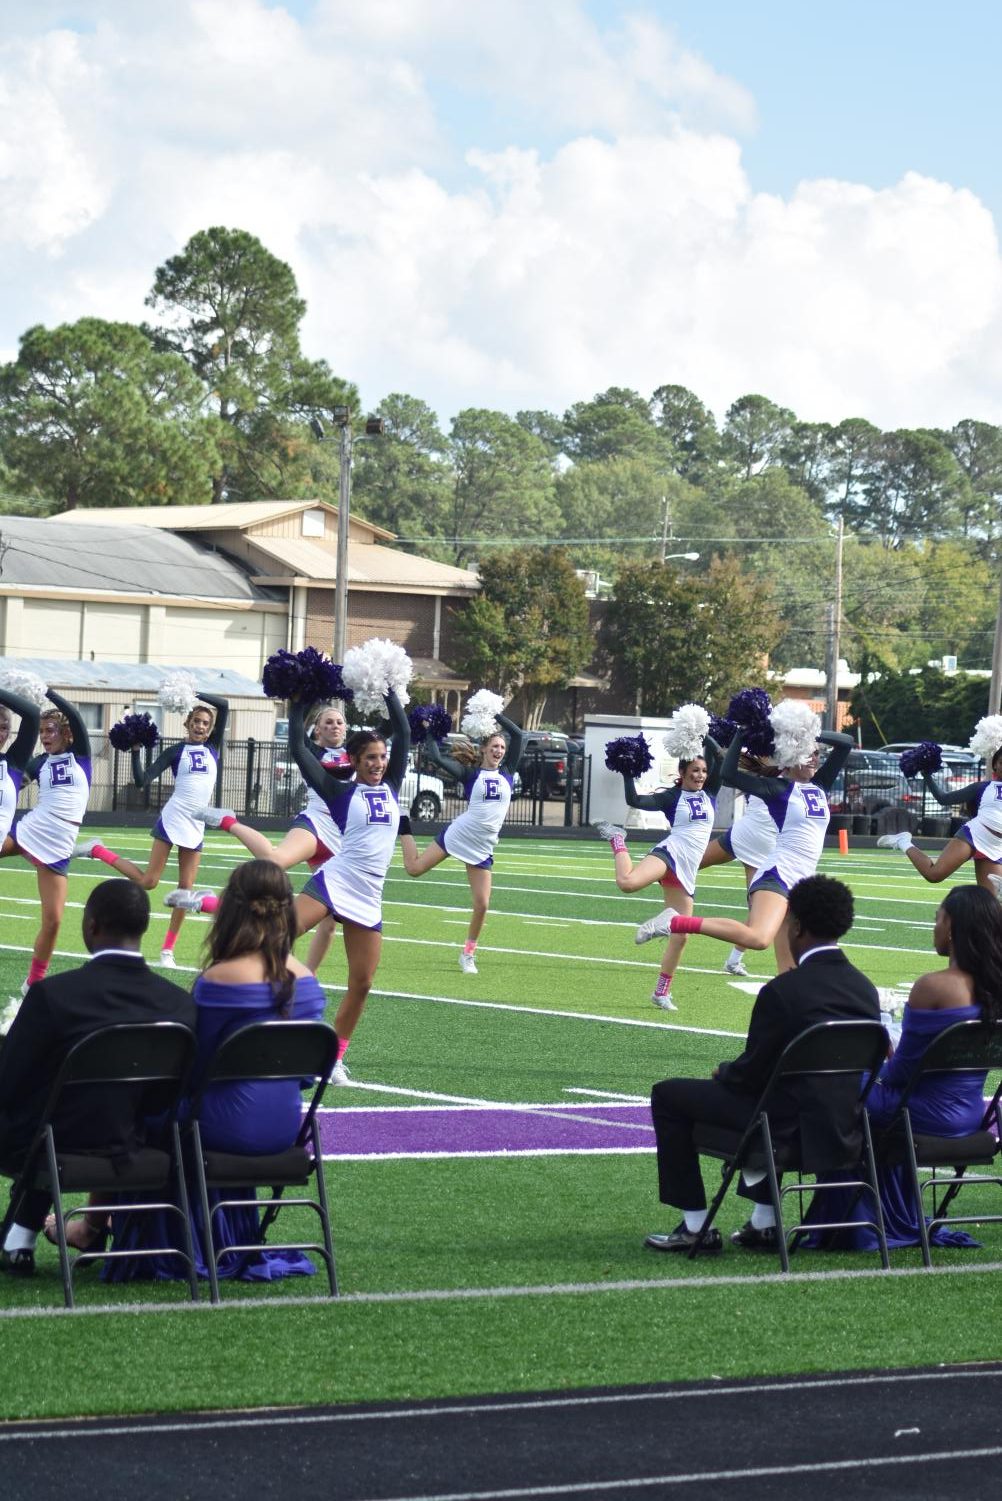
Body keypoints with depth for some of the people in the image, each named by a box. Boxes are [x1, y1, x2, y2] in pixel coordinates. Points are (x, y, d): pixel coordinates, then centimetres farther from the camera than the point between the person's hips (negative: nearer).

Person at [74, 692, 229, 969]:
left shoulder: (212, 748, 11)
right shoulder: (175, 751, 0)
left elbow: (224, 705, 6)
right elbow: (142, 780, -7)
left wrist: (194, 694, -1)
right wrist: (136, 750, -16)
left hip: (196, 826, 4)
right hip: (171, 820, -4)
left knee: (186, 888, 1)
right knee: (148, 882, -5)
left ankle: (168, 950, 7)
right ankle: (97, 850, 12)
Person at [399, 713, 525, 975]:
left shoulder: (507, 772, 8)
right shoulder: (470, 773, -2)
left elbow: (519, 736, 4)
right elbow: (437, 758, -11)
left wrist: (495, 715, 3)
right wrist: (429, 732, -3)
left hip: (482, 847, 3)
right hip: (458, 834, -3)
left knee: (482, 904, -4)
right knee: (414, 868, 0)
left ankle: (468, 953, 13)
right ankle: (402, 826, 31)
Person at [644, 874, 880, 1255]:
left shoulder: (783, 990, -17)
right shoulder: (865, 989, 4)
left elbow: (751, 1073, -10)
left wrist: (723, 1071, 15)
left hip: (795, 1129, -7)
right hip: (848, 1131, 7)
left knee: (668, 1095, 9)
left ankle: (695, 1226, 12)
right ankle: (763, 1223, 35)